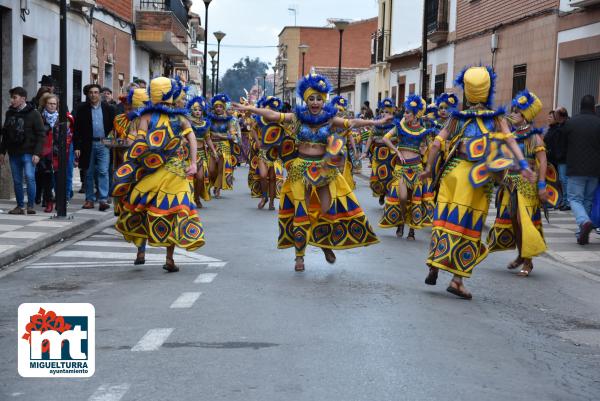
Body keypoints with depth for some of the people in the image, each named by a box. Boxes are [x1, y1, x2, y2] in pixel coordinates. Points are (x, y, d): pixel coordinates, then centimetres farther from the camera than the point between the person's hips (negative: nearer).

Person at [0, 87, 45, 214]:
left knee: (30, 177, -13)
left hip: (28, 153, -5)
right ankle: (20, 206, 16)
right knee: (17, 181, 8)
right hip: (13, 153, 5)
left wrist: (37, 153, -14)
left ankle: (31, 206, -4)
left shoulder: (33, 113, -5)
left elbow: (41, 135, -7)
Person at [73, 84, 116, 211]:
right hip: (88, 144, 1)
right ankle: (90, 199, 15)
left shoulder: (108, 109, 5)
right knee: (89, 173, 7)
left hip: (103, 144, -1)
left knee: (103, 172, -8)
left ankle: (103, 199, -11)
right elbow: (77, 129, 3)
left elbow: (113, 127, 7)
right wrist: (77, 146, -3)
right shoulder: (82, 109, 4)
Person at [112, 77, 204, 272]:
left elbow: (140, 144, -11)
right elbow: (191, 138, -8)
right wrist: (193, 164, -14)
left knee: (141, 207, 17)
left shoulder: (147, 116, 1)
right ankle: (169, 258, 2)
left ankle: (140, 250, 20)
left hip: (151, 171, -1)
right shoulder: (180, 117, 6)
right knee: (173, 209, 5)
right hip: (176, 172, 1)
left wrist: (130, 165, -6)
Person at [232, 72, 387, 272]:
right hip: (301, 168, 0)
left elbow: (352, 123, -10)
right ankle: (299, 255, 13)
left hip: (324, 169, 1)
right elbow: (273, 115, -7)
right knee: (301, 211, 4)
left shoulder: (330, 119, -2)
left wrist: (375, 122, -21)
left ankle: (326, 243, 28)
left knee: (328, 210, -2)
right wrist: (249, 109, -16)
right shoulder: (297, 117, -2)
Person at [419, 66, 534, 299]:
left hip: (453, 172, 2)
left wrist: (429, 168, 15)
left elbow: (437, 143, 6)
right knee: (469, 227, 2)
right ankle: (457, 279, 0)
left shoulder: (458, 117, 10)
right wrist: (523, 165, -13)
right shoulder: (496, 117, 6)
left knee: (445, 219, 10)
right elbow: (510, 140, -8)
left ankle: (434, 267, 6)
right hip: (479, 177, -2)